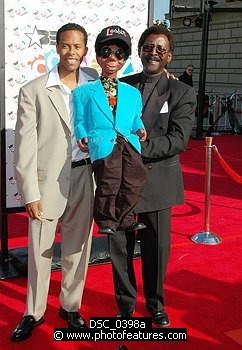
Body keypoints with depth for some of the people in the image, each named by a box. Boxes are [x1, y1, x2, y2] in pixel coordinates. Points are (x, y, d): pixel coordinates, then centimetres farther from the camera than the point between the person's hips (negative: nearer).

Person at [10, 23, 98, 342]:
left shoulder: (95, 83, 3)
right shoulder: (34, 91, -6)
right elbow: (25, 146, -7)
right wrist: (31, 193, -11)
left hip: (85, 176, 3)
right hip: (48, 179, -3)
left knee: (78, 247, 14)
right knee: (40, 250, 9)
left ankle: (70, 306, 34)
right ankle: (34, 313, 28)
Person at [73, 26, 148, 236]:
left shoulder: (133, 93, 24)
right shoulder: (84, 91, 16)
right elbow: (80, 121, 14)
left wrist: (140, 130, 8)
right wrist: (82, 137, -2)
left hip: (128, 141, 3)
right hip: (102, 140, -3)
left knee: (136, 175, -23)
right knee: (110, 173, -29)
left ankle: (124, 217, -3)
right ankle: (106, 219, -9)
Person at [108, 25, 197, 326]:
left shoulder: (182, 93, 0)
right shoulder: (120, 85, 7)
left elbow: (178, 140, -10)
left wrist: (139, 147, -21)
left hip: (157, 180, -1)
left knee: (156, 248, 10)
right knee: (119, 246, 9)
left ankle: (155, 303, 34)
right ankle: (125, 305, 30)